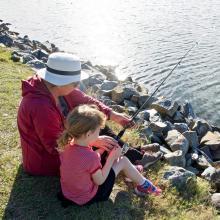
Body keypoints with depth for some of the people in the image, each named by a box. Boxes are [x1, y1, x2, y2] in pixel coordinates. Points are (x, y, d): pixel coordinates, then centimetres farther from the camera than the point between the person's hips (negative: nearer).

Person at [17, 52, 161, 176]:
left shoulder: (59, 88, -11)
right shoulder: (41, 108, -37)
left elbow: (85, 101, -1)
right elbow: (56, 146, -32)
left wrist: (112, 115, -10)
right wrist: (93, 141, -28)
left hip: (60, 140, 8)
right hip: (46, 162, -8)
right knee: (104, 147, -9)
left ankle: (136, 156, 14)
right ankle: (135, 160, 15)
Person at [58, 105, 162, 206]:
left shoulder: (67, 146, -12)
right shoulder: (91, 157, -34)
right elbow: (99, 181, -17)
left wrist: (102, 149, 0)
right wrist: (112, 158, -11)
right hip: (88, 198, -7)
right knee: (123, 161, 1)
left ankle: (132, 172, 41)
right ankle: (143, 185, 25)